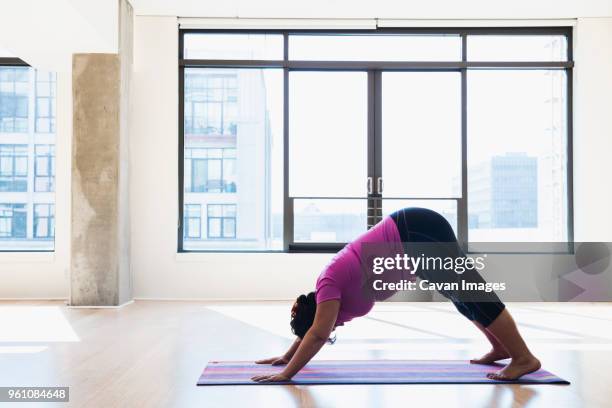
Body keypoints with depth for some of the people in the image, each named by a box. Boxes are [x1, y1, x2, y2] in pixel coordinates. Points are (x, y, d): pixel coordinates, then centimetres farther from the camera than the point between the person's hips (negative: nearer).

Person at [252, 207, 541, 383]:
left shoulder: (329, 285, -13)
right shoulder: (336, 290, 11)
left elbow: (317, 335, -18)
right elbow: (313, 332, 23)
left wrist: (286, 374, -15)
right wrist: (286, 357, 26)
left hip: (418, 233, -9)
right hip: (414, 236, 9)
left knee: (471, 294, -4)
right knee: (461, 296, 17)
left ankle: (524, 357, 3)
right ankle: (500, 348, 30)